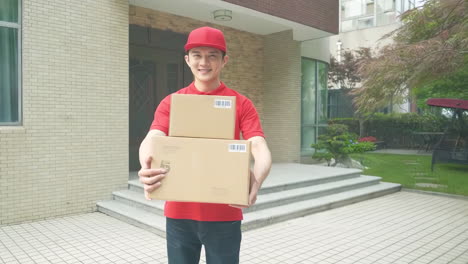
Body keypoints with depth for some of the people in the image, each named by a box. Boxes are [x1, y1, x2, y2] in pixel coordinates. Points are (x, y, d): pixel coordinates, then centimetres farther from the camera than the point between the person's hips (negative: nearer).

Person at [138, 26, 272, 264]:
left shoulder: (242, 104, -1)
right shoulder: (170, 103, 3)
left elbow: (260, 148, -12)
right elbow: (151, 140, -11)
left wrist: (256, 179, -34)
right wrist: (146, 168, -35)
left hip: (224, 215, -1)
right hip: (179, 213, 2)